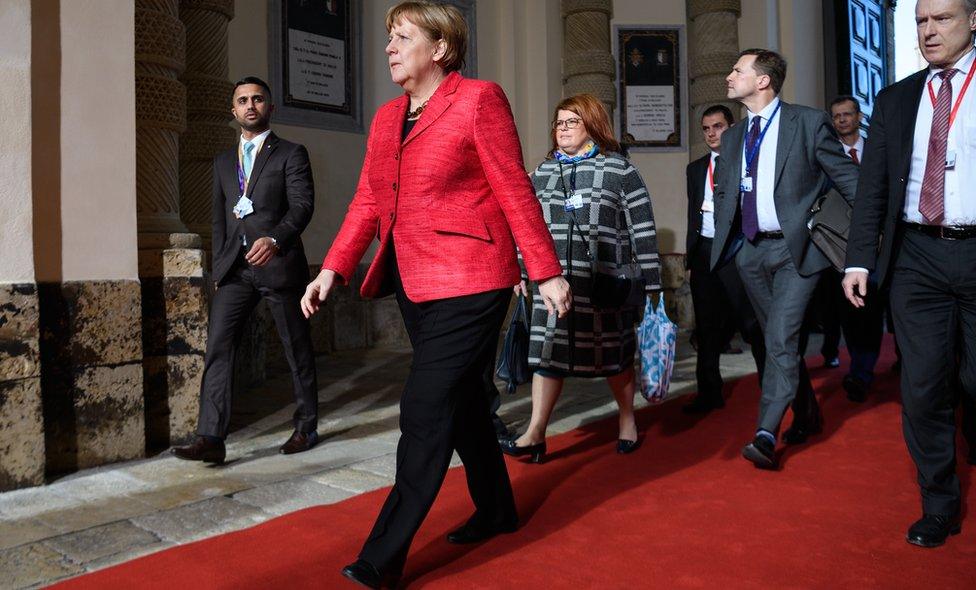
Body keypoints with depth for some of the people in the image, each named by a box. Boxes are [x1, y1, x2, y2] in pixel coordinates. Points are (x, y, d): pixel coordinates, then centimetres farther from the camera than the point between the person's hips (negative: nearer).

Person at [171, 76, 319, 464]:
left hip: (279, 264, -4)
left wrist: (275, 239, -27)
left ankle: (306, 427, 20)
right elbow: (219, 218, 19)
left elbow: (302, 205, -10)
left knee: (297, 349, 5)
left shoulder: (291, 154, 3)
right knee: (217, 347, -7)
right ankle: (210, 439, -6)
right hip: (234, 268, 4)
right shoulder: (223, 161, 19)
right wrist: (219, 266, 11)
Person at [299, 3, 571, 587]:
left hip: (467, 282, -7)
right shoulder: (387, 117, 15)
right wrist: (333, 270, 1)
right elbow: (367, 202, 12)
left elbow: (515, 192, -7)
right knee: (462, 400, 16)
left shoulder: (479, 99, -5)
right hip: (413, 283, 8)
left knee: (427, 411, -7)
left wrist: (547, 273, -8)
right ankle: (496, 510, 35)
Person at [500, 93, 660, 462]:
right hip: (553, 281, 3)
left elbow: (642, 230, -2)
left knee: (615, 355, 8)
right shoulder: (543, 172, 13)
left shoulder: (619, 169, 0)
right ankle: (536, 433, 5)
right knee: (547, 352, 0)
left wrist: (649, 282, -4)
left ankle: (628, 421, 29)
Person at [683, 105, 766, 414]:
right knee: (707, 326, 10)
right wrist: (692, 252, 13)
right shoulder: (695, 168, 17)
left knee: (752, 322, -4)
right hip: (704, 251, 5)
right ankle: (709, 392, 19)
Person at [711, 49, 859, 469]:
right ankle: (806, 416, 31)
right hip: (750, 250, 6)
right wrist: (724, 242, 9)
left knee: (781, 340, -15)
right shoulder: (732, 137, 13)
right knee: (780, 340, 14)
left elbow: (848, 179, -3)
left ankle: (766, 434, -12)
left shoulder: (808, 122, -4)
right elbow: (723, 193, 18)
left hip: (795, 248, -6)